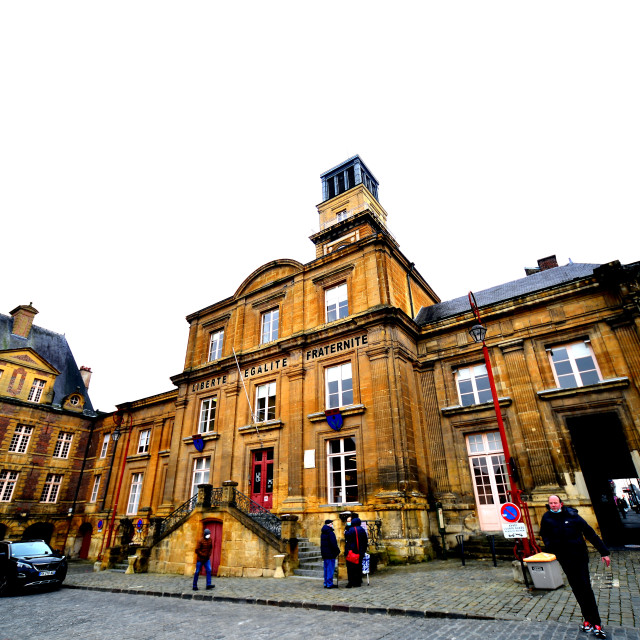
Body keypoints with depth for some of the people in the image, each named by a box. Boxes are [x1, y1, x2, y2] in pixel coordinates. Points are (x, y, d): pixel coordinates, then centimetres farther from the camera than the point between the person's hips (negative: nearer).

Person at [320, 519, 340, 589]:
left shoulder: (323, 533, 12)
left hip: (325, 554, 9)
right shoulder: (330, 533, -17)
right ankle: (329, 584, 0)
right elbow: (333, 544, -20)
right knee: (330, 569, -2)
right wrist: (337, 551, -7)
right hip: (330, 554, -9)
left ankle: (326, 583, 20)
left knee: (326, 569, 15)